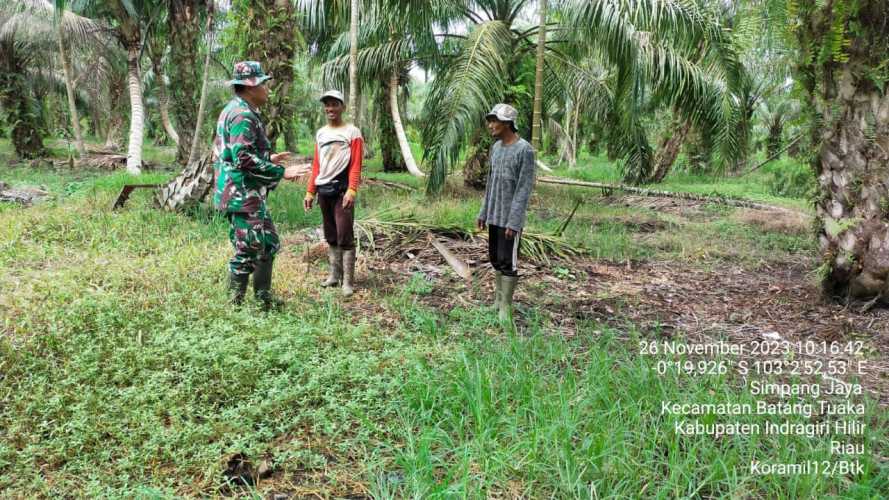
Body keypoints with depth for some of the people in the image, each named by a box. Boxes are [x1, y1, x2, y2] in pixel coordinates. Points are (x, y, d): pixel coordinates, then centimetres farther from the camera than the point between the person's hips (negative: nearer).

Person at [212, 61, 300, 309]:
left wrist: (269, 159, 21)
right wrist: (279, 172, -20)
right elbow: (244, 158, -25)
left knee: (268, 243, 18)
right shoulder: (242, 114, -17)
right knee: (248, 250, -4)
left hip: (250, 194, 11)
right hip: (243, 194, -11)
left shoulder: (235, 110, 17)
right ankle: (236, 305, 7)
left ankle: (264, 298, 26)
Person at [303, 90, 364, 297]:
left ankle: (348, 281, -4)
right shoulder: (320, 133, 15)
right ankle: (334, 275, 20)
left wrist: (352, 190, -21)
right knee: (330, 236, 11)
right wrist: (310, 191, 10)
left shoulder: (352, 132, -2)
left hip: (342, 190, -6)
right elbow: (316, 165, 16)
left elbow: (356, 165, -9)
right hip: (323, 190, 6)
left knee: (345, 236, -8)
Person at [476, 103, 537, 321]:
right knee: (495, 258, 12)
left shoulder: (525, 150, -14)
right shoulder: (496, 147, 9)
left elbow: (525, 189, -17)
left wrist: (514, 222, -20)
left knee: (507, 261, -4)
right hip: (494, 216, 7)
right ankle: (498, 300, 22)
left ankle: (505, 307, 4)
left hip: (511, 218, -7)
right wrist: (483, 213, 12)